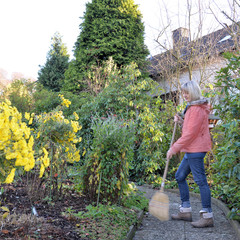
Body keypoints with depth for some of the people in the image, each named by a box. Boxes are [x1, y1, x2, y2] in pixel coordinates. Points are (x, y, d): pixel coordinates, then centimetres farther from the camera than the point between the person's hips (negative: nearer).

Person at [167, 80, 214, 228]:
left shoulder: (197, 109, -15)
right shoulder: (193, 107, 17)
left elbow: (190, 133, -19)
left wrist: (174, 149, -15)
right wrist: (181, 122, 8)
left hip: (196, 150, -11)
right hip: (191, 150, 11)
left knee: (200, 180, -7)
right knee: (180, 176, 15)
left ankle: (208, 217, 1)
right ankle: (186, 211, 22)